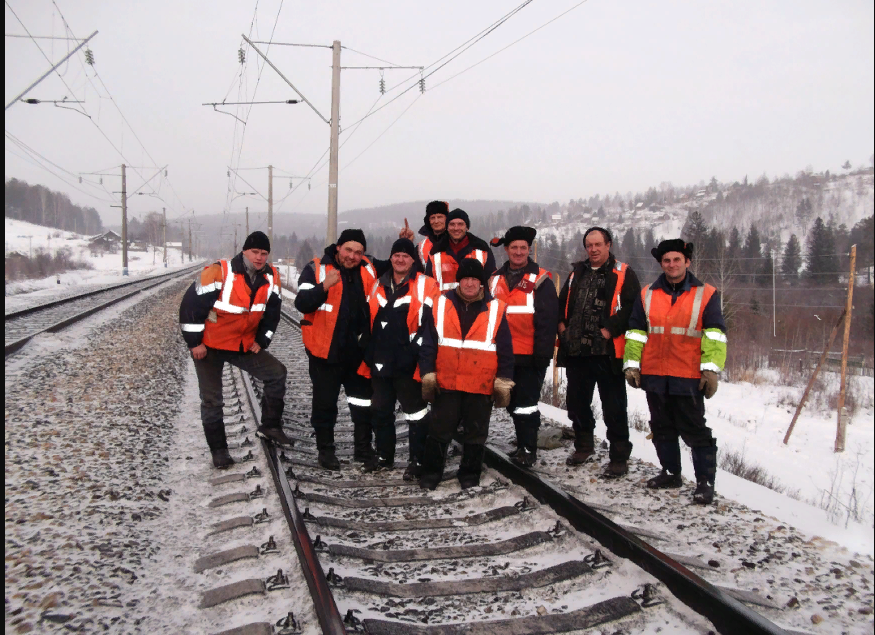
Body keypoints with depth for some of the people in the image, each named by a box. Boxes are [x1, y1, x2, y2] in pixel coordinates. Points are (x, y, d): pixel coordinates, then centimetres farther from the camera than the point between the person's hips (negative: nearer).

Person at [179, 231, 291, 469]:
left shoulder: (271, 277, -6)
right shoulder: (219, 272, -24)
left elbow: (272, 313, 8)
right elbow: (191, 305, -20)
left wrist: (261, 341, 3)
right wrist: (195, 343, -15)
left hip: (244, 345, 5)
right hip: (209, 346, -5)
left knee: (277, 373, -3)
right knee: (211, 399, -1)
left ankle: (270, 426, 11)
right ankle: (218, 450, 15)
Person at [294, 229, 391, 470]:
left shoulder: (369, 268, 3)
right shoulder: (316, 269, -10)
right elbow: (302, 304, -18)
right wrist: (324, 286, -34)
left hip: (359, 350, 4)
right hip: (326, 350, -4)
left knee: (364, 401, 14)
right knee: (325, 403, 8)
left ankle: (363, 448, 30)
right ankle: (326, 450, 24)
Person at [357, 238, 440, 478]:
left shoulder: (425, 286, -5)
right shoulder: (378, 285, 13)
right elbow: (368, 320, 20)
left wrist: (417, 349, -15)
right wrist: (368, 352, 16)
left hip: (407, 363, -6)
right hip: (379, 362, 6)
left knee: (415, 412, 2)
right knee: (381, 411, 15)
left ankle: (417, 460, 12)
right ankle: (384, 455, 29)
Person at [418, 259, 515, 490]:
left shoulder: (495, 310, -1)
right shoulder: (440, 305, 0)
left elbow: (505, 350, 3)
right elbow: (428, 344, 2)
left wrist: (503, 382, 0)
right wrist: (428, 375, -2)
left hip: (481, 386, 0)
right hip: (446, 383, 0)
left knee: (476, 434, 11)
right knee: (439, 431, 7)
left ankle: (470, 475, 26)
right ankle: (430, 473, 21)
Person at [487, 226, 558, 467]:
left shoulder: (541, 280, -6)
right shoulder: (495, 280, 10)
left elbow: (547, 321, -10)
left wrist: (542, 354, -14)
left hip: (530, 356, -6)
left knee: (526, 403, -4)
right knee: (513, 403, 14)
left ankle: (528, 449, 4)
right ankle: (523, 445, 27)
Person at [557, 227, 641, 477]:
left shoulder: (623, 274, -1)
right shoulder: (577, 274, 17)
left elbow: (632, 307, -12)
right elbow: (562, 303, 24)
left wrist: (609, 330, -17)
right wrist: (562, 324, 8)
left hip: (607, 352, -6)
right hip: (576, 352, 6)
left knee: (614, 407, -1)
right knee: (577, 401, 16)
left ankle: (619, 458, 8)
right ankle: (584, 445, 35)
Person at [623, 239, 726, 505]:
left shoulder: (706, 294, 0)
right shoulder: (647, 295, 9)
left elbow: (714, 335, -5)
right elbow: (636, 332, 10)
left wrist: (711, 369, -13)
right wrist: (632, 364, 4)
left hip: (689, 377, -4)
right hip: (654, 375, 4)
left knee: (694, 430, -2)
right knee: (662, 428, 14)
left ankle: (705, 481, 7)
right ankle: (671, 473, 28)